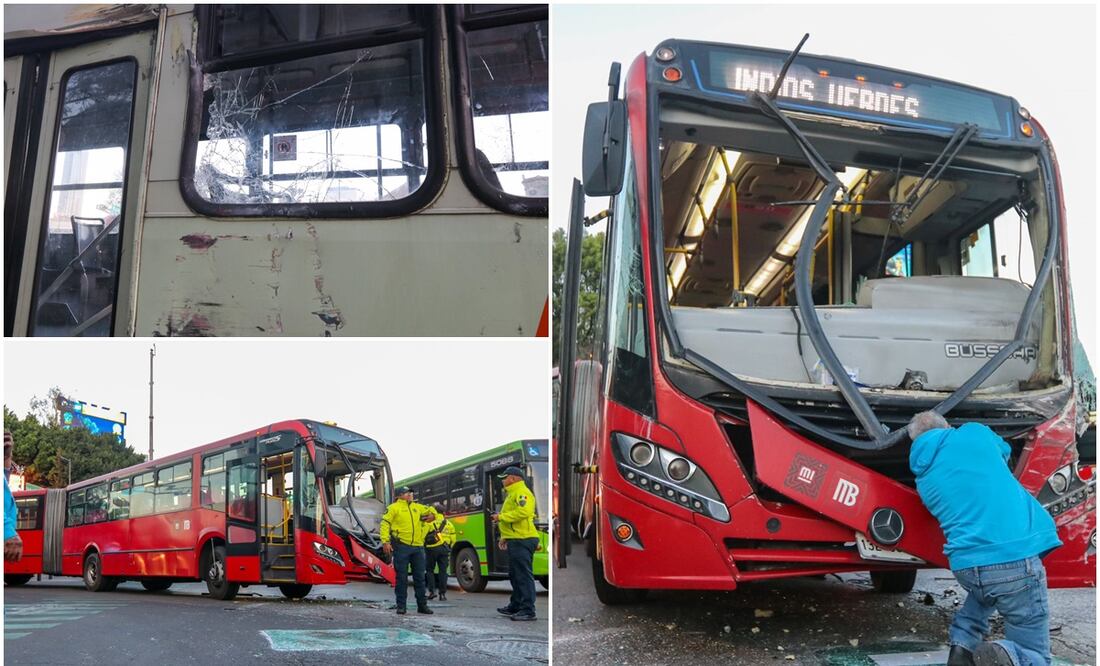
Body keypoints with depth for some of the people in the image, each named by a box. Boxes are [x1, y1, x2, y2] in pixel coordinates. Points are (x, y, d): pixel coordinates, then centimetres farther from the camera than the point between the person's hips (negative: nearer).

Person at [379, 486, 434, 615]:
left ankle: (422, 605, 15)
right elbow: (385, 524, -6)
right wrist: (385, 541, -16)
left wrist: (431, 514, 8)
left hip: (418, 547, 5)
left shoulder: (417, 507, 17)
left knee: (419, 577, 8)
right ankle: (401, 605, 8)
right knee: (401, 577, 0)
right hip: (401, 546, -5)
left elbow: (429, 511, 33)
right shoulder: (394, 507, 0)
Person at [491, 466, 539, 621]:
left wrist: (501, 517, -19)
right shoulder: (512, 494, 23)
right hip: (516, 540, 11)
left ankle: (528, 611, -8)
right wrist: (505, 537, 20)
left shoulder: (522, 492, -11)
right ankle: (515, 607, 28)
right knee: (515, 575, 18)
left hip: (522, 540, -11)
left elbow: (523, 512, -27)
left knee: (524, 575, -10)